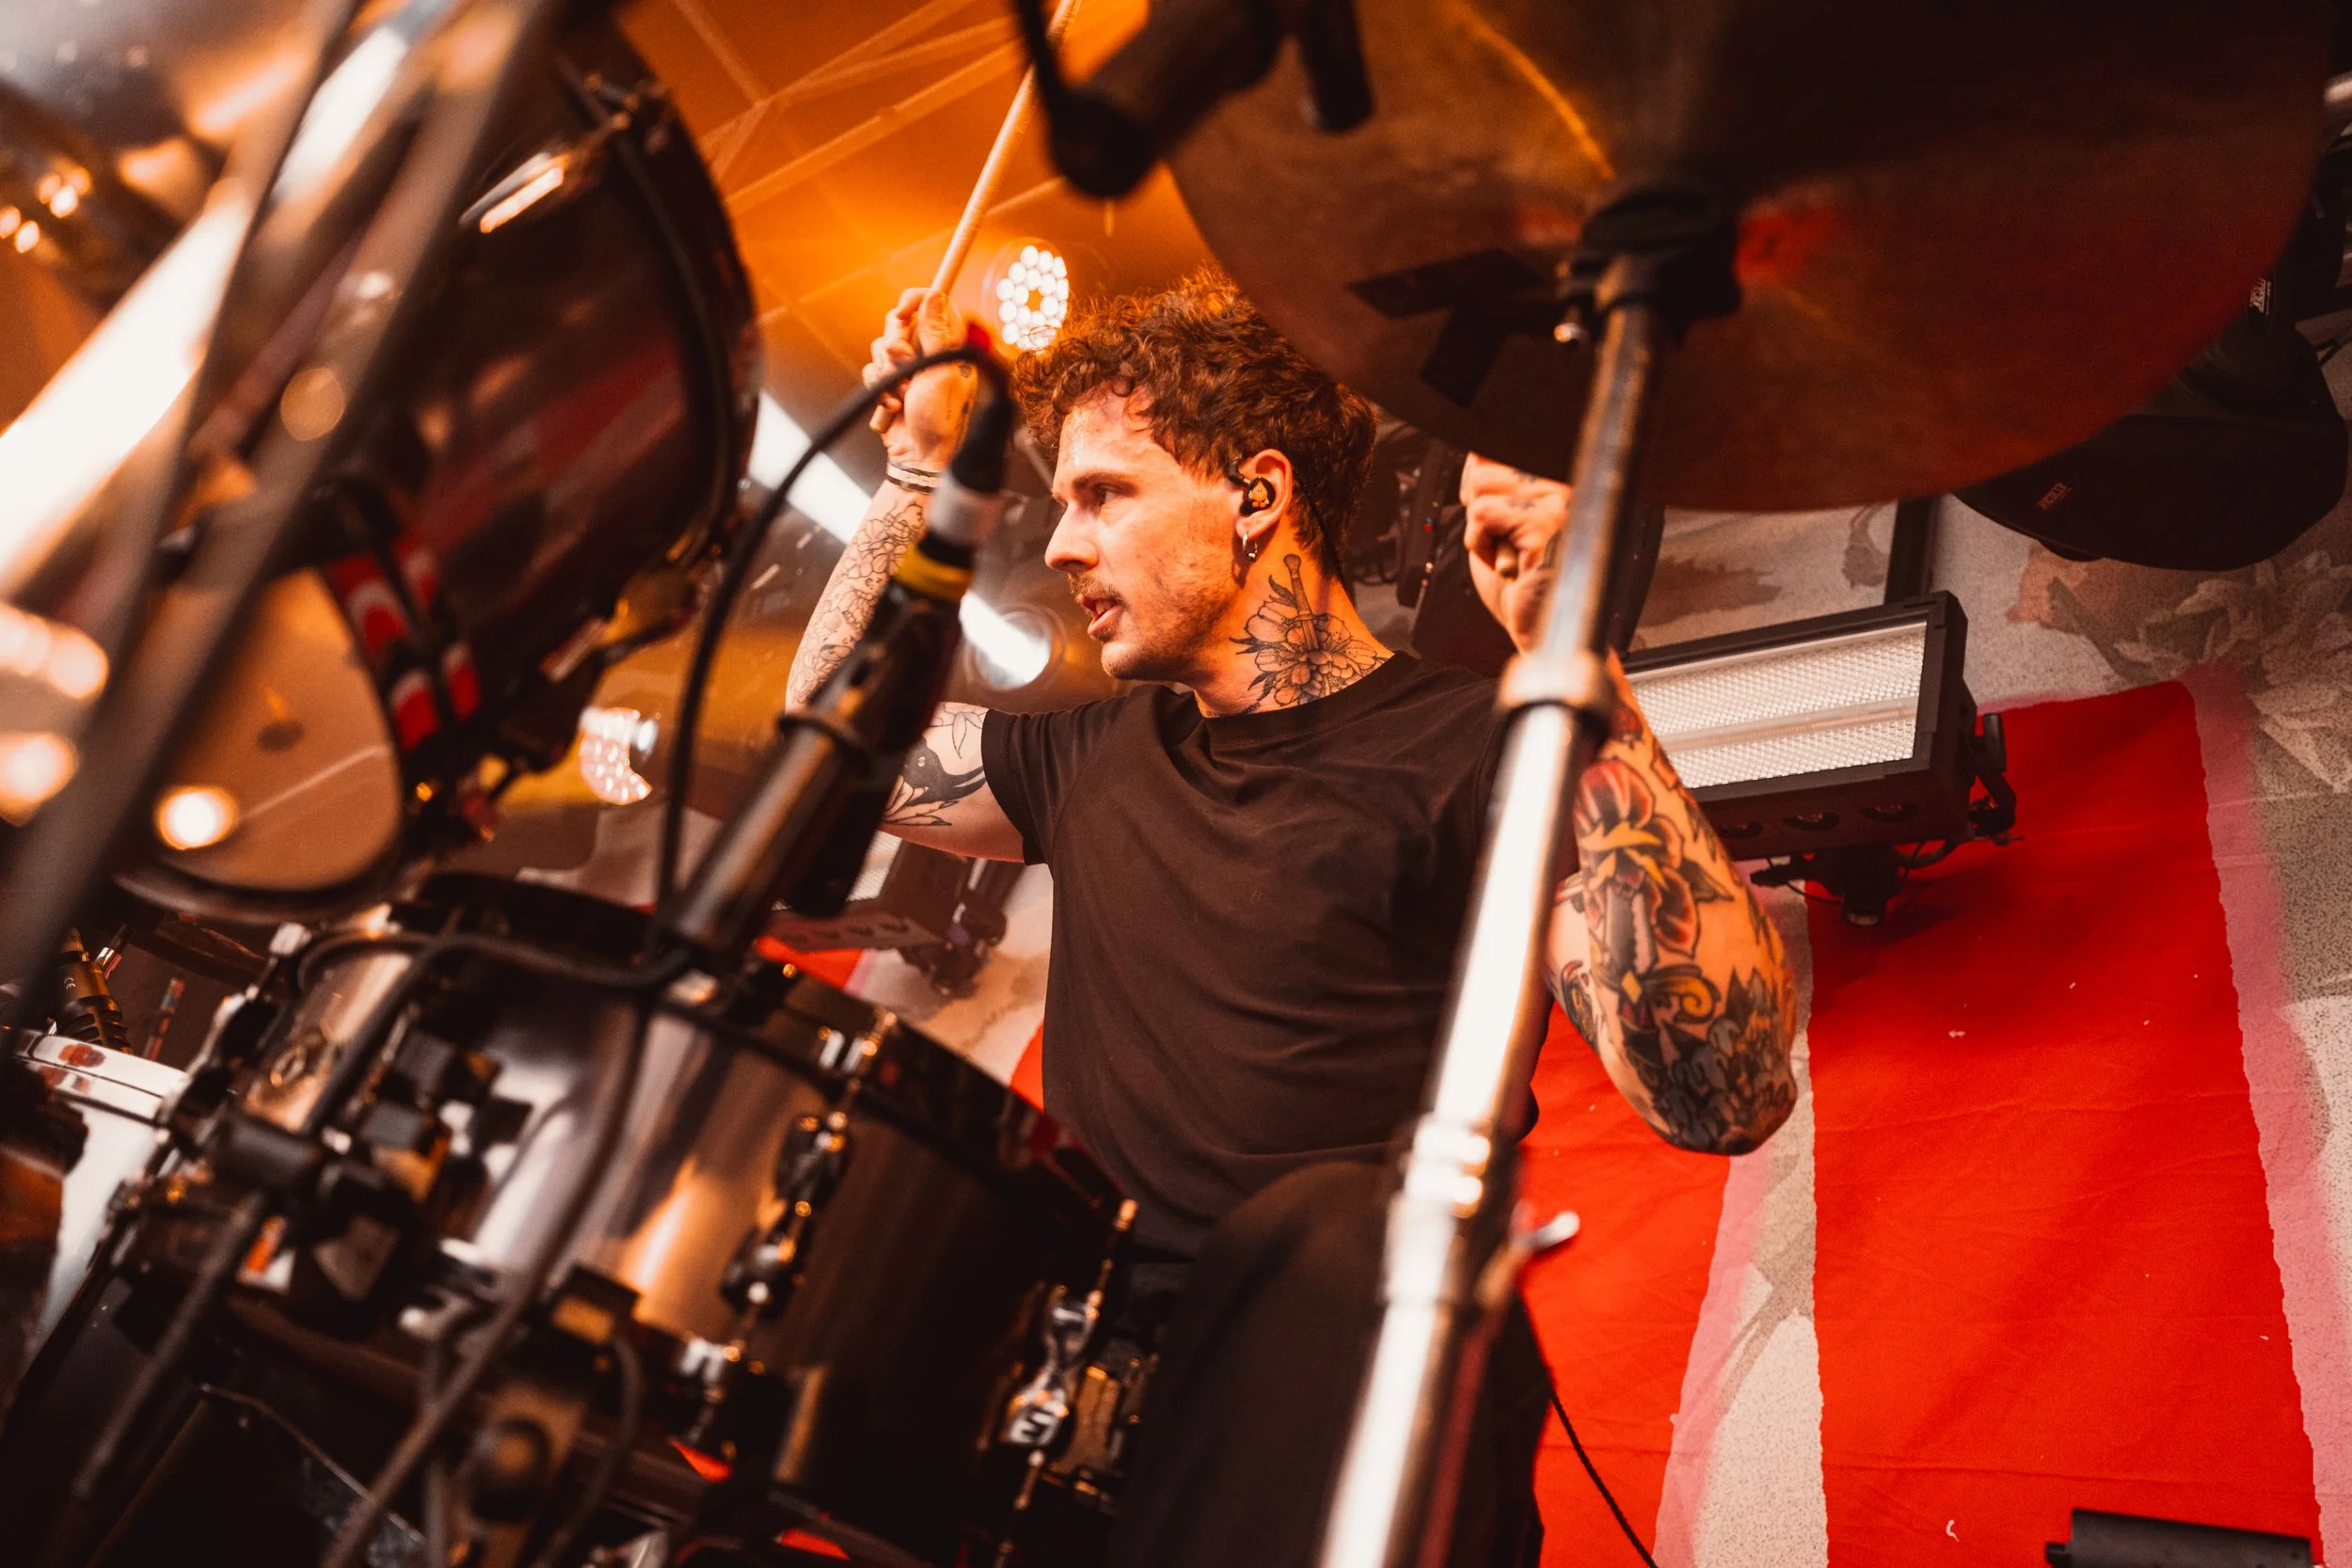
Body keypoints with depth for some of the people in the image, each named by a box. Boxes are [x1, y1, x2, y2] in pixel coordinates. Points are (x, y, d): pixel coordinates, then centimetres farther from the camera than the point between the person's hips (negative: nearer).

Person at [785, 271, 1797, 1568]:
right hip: (1078, 1376, 7)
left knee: (1332, 1235, -34)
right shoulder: (1098, 753, 14)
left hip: (1360, 1378, -6)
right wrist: (919, 477, 20)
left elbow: (1724, 1094, -18)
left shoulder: (1469, 750, -6)